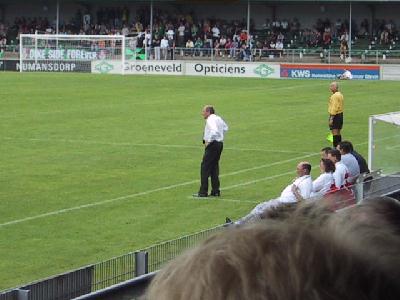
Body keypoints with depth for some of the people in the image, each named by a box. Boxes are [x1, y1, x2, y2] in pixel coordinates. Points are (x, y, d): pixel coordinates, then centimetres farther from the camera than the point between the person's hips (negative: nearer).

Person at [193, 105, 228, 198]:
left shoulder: (210, 120, -15)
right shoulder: (218, 118, 14)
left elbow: (214, 131, -31)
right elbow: (225, 128, 30)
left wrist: (208, 141, -21)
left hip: (212, 145, -10)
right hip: (220, 143, 10)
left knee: (205, 167, -6)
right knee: (214, 167, 15)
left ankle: (203, 192, -6)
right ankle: (216, 191, 16)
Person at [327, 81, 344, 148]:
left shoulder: (335, 96, -16)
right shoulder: (340, 95, 14)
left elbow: (334, 108, -20)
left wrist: (331, 118, -19)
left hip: (335, 115, -10)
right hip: (340, 114, 10)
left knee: (335, 132, -9)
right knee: (338, 133, 13)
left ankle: (335, 147, -11)